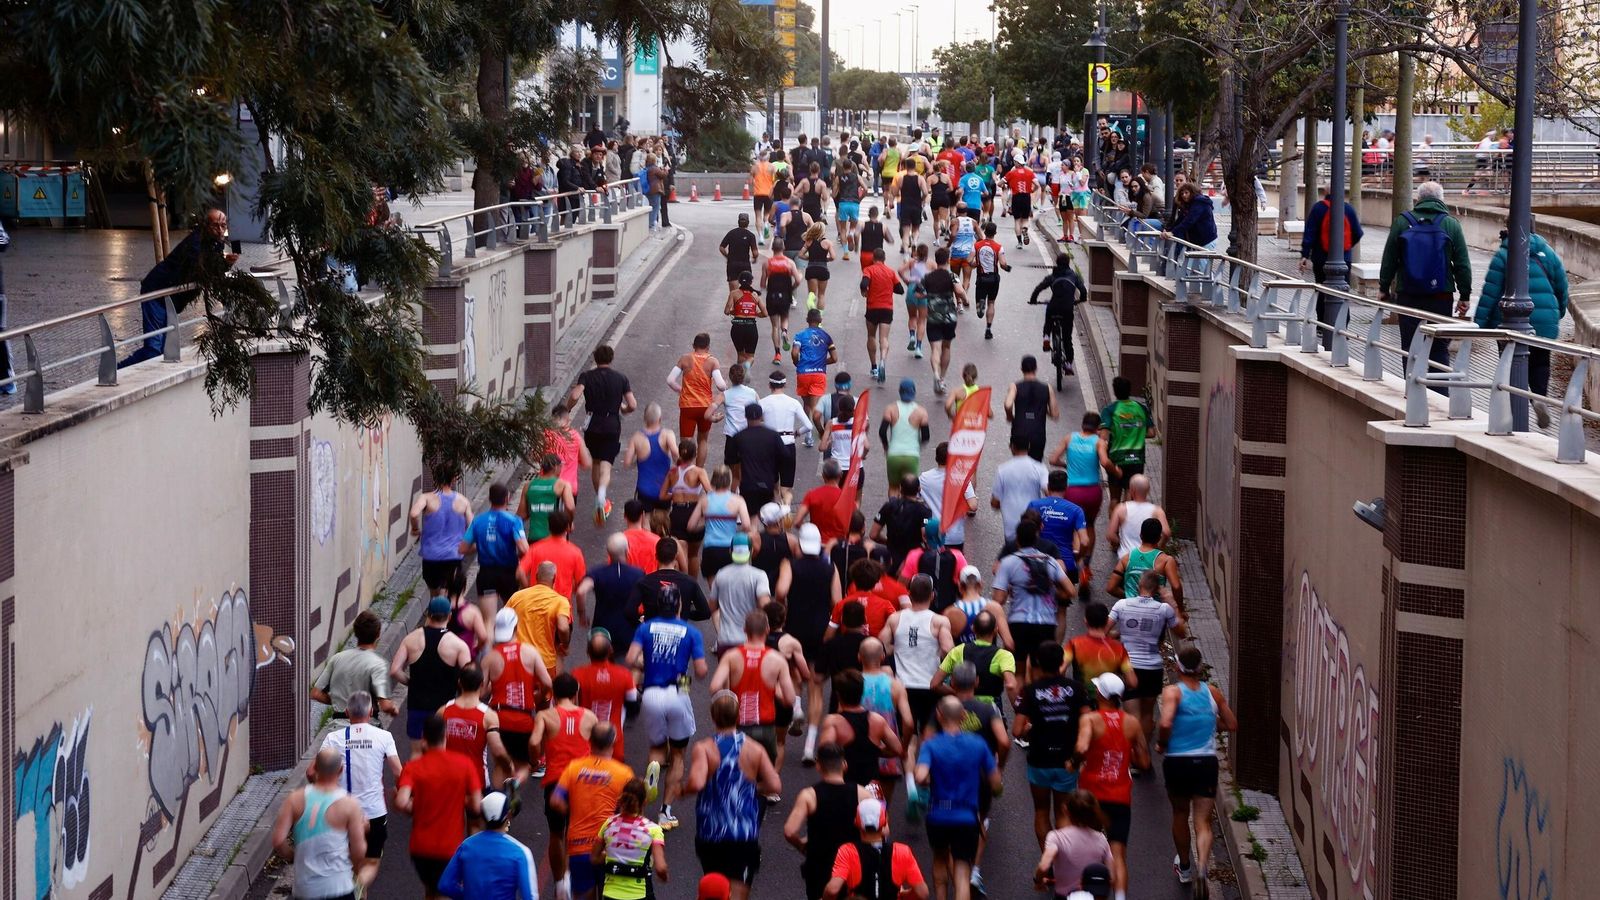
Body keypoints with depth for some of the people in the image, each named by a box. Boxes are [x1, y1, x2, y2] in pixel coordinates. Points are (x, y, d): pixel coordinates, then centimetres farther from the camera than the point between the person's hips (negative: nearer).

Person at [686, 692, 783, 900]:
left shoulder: (704, 749, -8)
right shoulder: (754, 750, -1)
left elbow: (696, 783, -24)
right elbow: (775, 786, -6)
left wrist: (682, 791, -3)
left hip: (710, 834, 0)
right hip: (745, 835, 0)